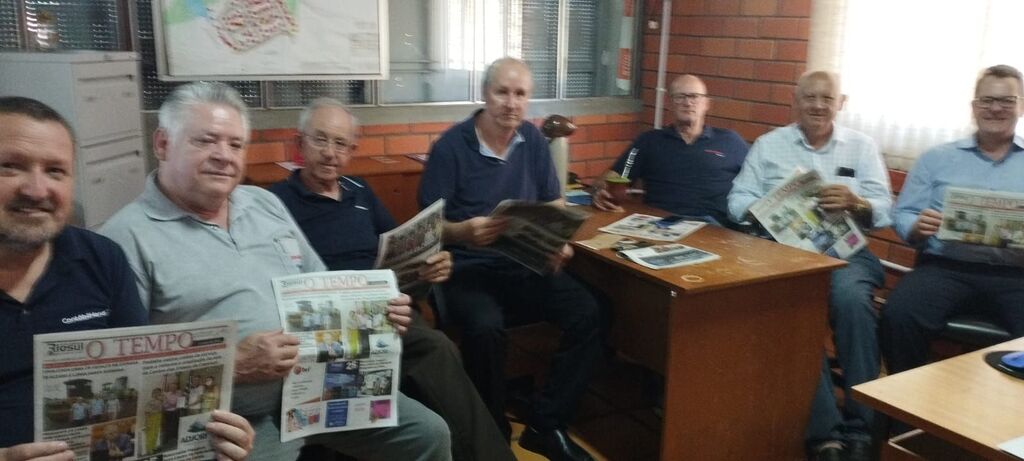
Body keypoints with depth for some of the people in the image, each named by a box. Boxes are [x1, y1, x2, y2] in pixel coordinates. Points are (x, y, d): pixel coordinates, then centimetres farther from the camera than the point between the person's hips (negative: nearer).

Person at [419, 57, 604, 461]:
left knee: (587, 312, -18)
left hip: (525, 262, 5)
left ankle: (545, 425, -5)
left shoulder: (532, 139, 8)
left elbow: (553, 202, 15)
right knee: (485, 328, -35)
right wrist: (463, 232, -31)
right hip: (467, 267, -5)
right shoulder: (452, 145, -8)